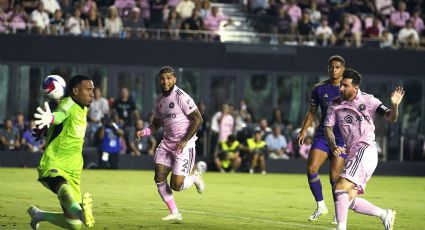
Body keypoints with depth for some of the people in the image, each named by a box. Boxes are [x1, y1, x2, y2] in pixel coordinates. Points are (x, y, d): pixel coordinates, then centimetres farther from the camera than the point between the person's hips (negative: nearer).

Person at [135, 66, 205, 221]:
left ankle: (195, 177, 22)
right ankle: (174, 214, 11)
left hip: (184, 146, -7)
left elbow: (198, 119, -14)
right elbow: (156, 123, 24)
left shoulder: (181, 97, -13)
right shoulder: (159, 101, 11)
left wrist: (184, 141, -18)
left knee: (176, 185, -11)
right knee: (159, 178, -3)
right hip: (167, 143, 7)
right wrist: (143, 133, 4)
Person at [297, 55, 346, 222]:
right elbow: (312, 112, 15)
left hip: (343, 138, -3)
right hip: (322, 135, 3)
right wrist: (303, 130, 2)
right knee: (311, 169, -13)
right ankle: (321, 206, 4)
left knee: (334, 176, -8)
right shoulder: (319, 89, 6)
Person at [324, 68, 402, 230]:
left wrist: (394, 106, -29)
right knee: (349, 200, 6)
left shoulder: (368, 100, -4)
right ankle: (384, 214, 22)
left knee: (342, 187, -23)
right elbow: (328, 128, 10)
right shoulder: (335, 105, 9)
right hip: (352, 153, 7)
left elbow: (390, 118, -8)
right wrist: (333, 147, -9)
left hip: (365, 149, -7)